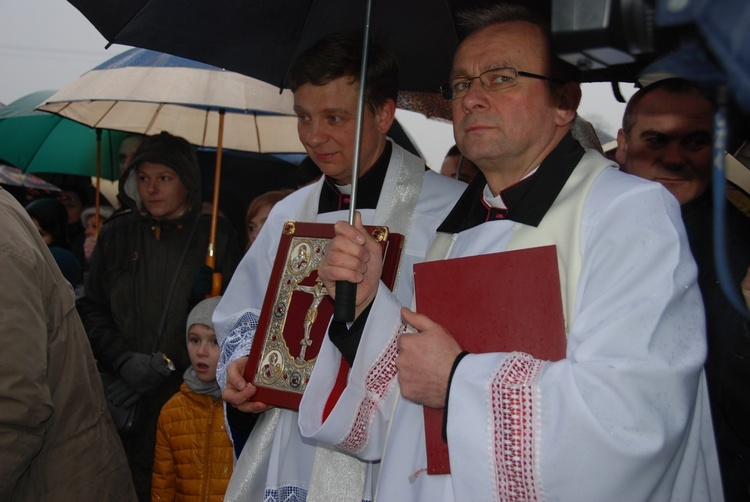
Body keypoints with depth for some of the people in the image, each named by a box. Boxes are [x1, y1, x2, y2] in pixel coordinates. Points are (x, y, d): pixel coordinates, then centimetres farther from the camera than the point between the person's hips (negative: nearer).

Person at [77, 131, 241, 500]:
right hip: (125, 397, 2)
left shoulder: (217, 237, 1)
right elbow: (91, 309, 9)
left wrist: (170, 362, -10)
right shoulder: (117, 234, 10)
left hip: (191, 396, -2)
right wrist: (123, 359, -6)